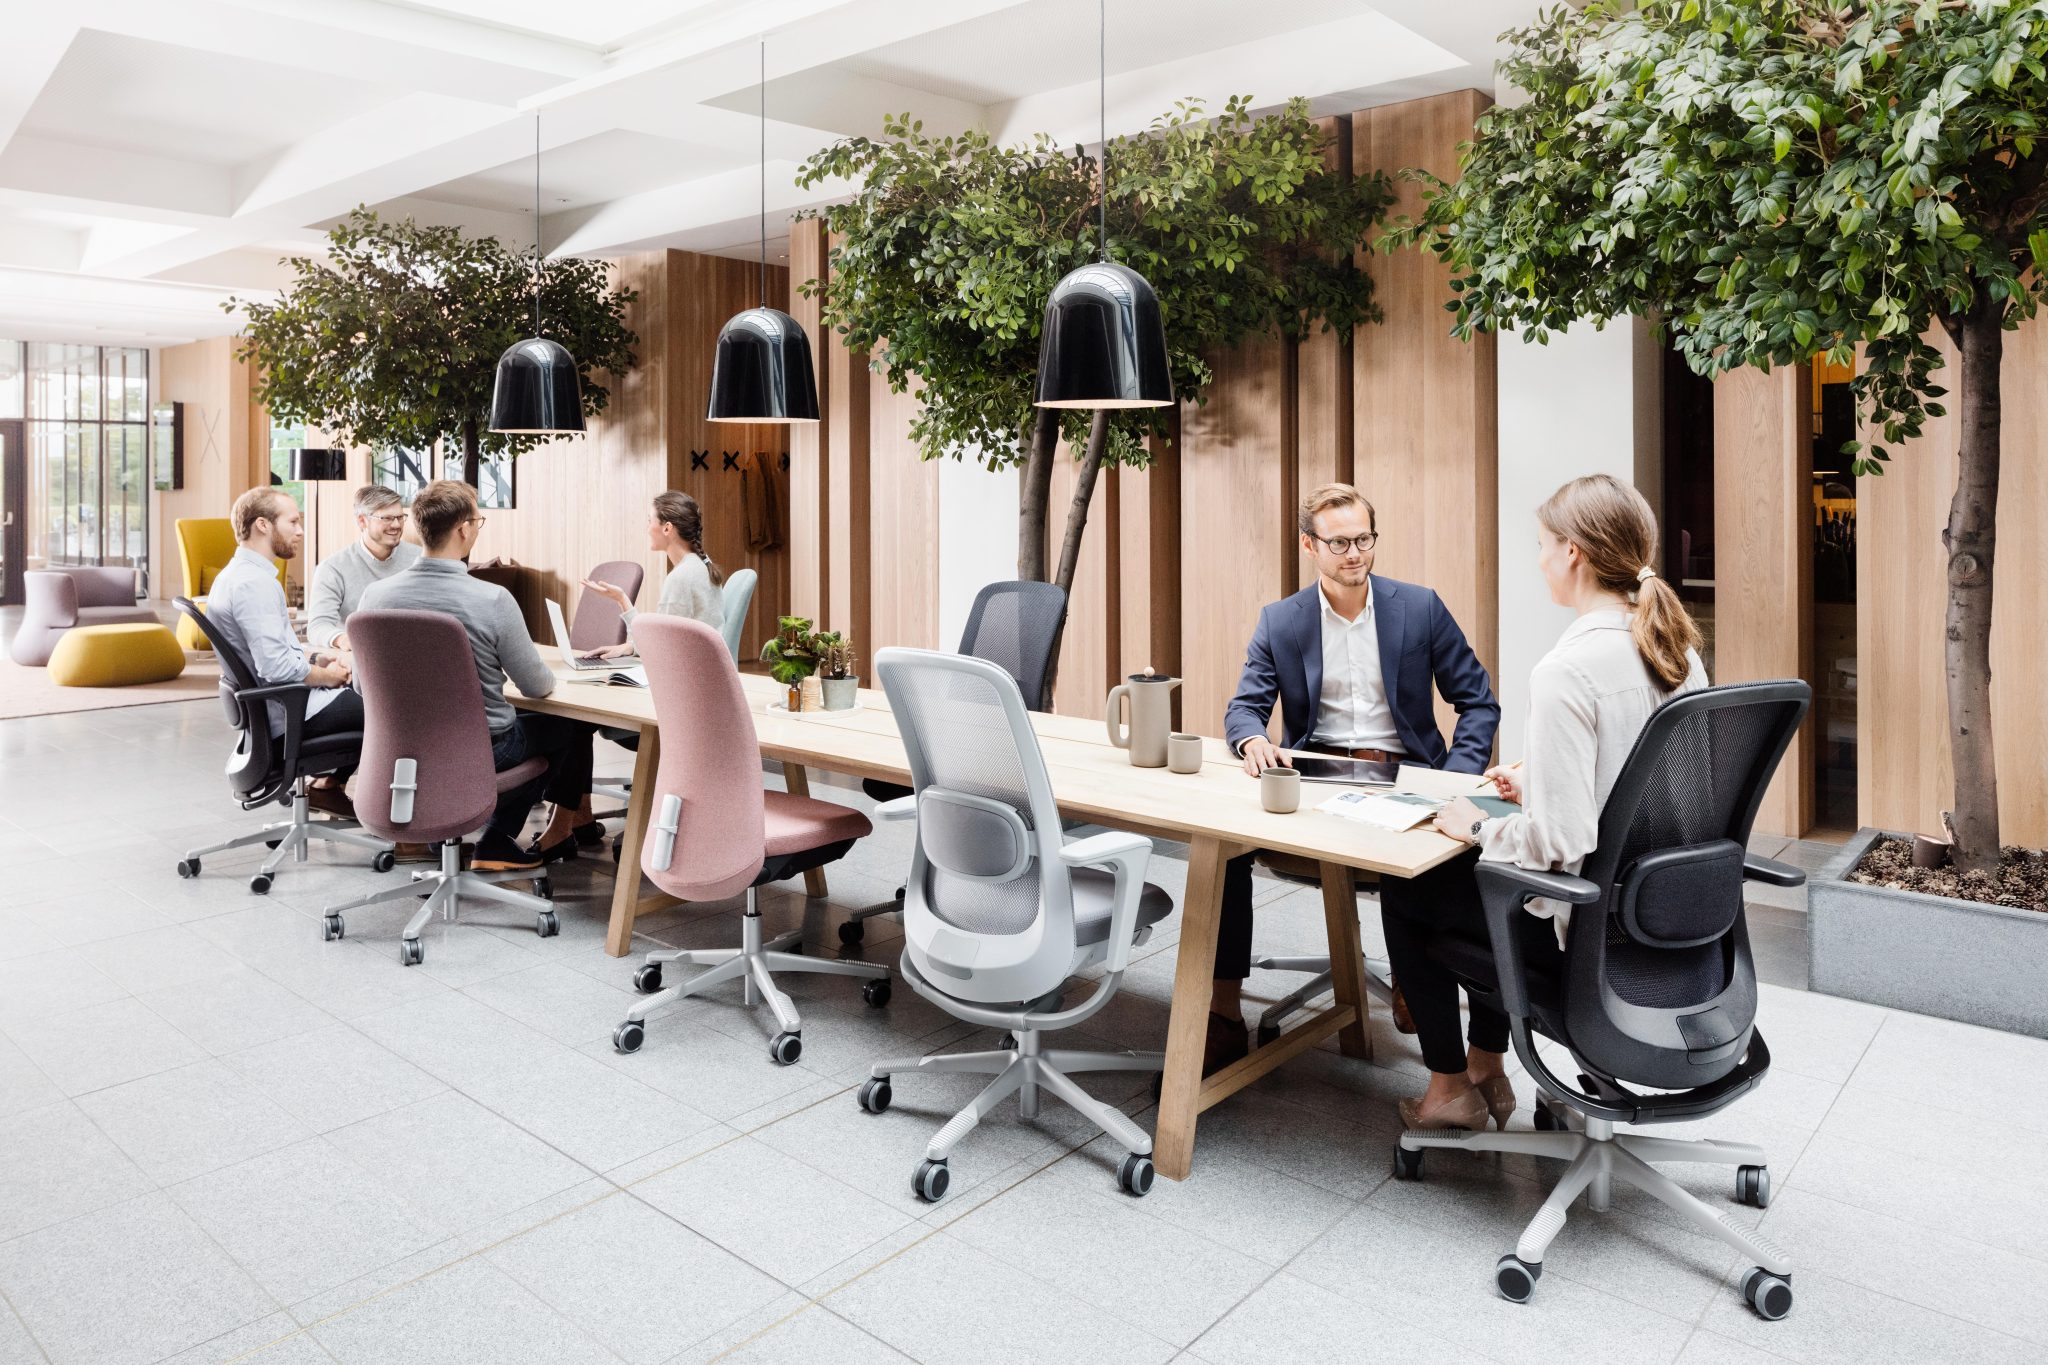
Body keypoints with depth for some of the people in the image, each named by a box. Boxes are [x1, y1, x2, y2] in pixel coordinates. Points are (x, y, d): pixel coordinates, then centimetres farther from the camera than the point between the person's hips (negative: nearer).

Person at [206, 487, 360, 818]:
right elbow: (277, 668, -28)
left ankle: (328, 784, 17)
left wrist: (316, 657, 5)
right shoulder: (255, 582, -21)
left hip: (273, 706, 10)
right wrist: (327, 675, -12)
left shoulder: (233, 575, 12)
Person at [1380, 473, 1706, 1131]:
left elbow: (1561, 839, -29)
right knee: (1485, 875, 33)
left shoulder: (1567, 669, -27)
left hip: (1582, 922, -8)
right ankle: (1487, 1067, 41)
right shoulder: (1677, 648, 0)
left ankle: (1451, 1087, 29)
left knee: (1402, 892, 14)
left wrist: (1481, 828, -12)